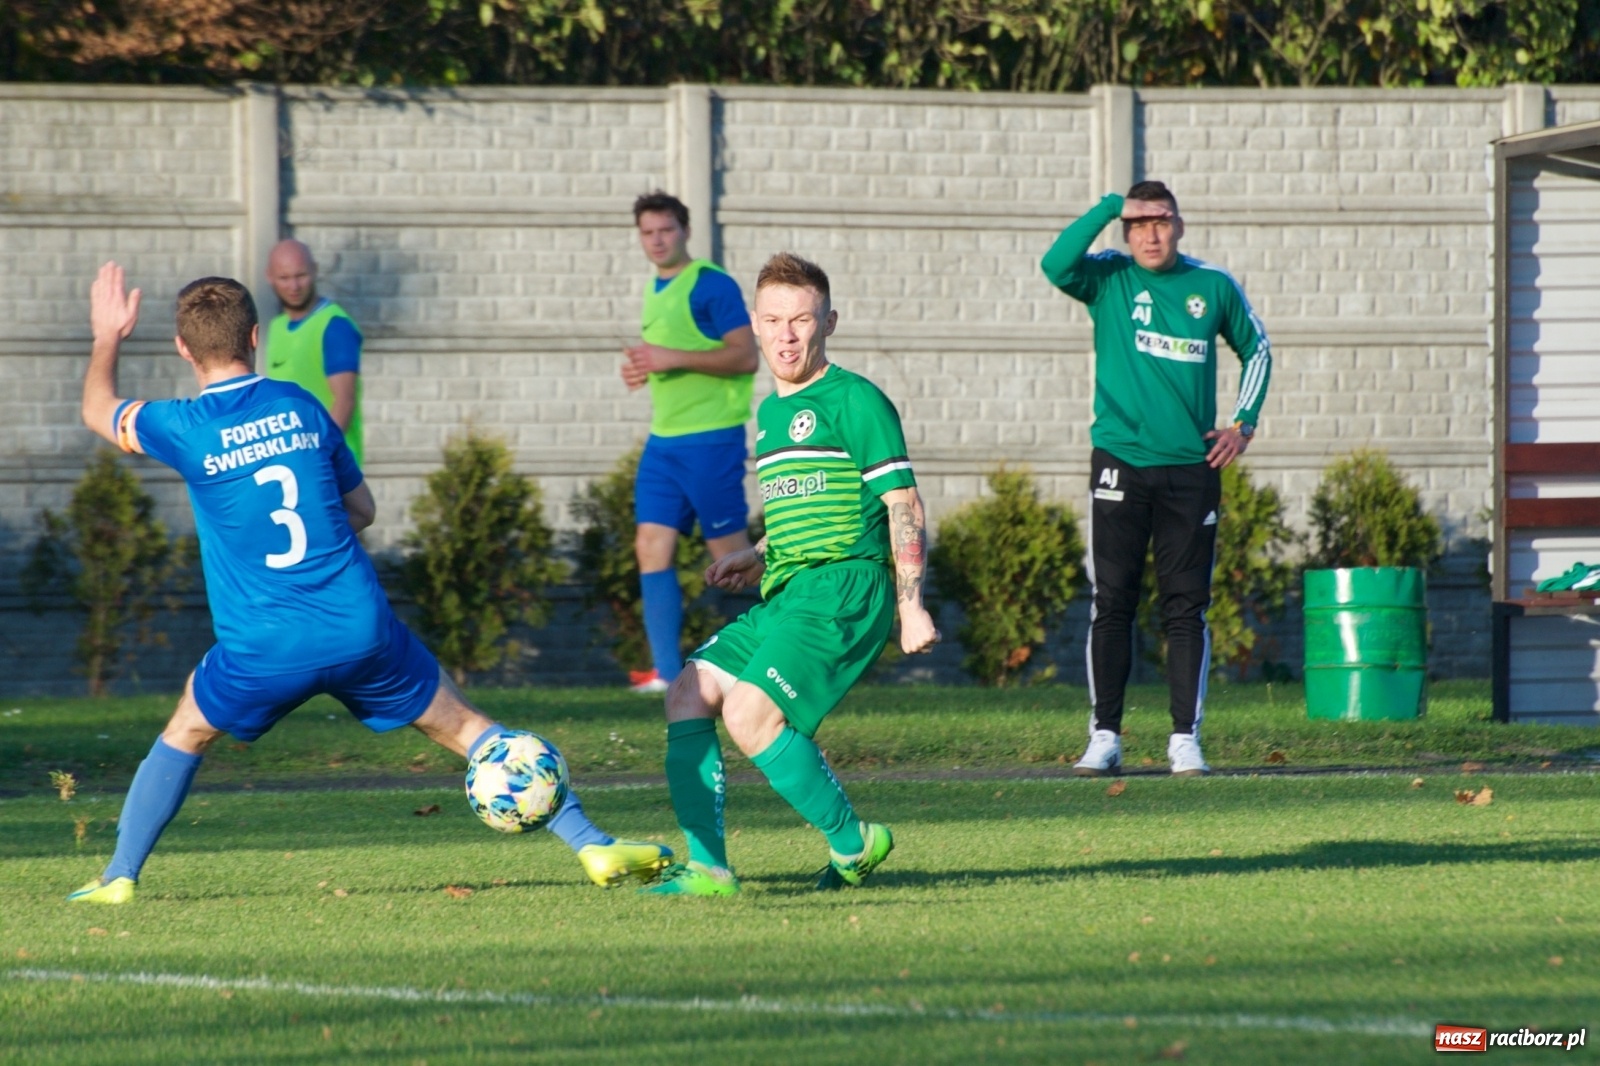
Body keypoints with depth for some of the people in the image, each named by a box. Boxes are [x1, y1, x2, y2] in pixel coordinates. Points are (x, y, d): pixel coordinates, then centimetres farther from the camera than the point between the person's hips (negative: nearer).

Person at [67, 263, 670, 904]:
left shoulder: (186, 430, -4)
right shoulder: (300, 407, 5)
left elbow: (99, 411, 18)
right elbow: (362, 508, 17)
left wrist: (107, 338, 34)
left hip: (262, 654, -1)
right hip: (361, 633, 1)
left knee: (185, 735, 24)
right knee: (464, 727, 10)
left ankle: (118, 877, 22)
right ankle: (591, 845, 4)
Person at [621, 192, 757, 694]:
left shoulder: (712, 285, -10)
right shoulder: (655, 289, 16)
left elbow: (745, 356, -17)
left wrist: (674, 358, -23)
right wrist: (645, 368, 8)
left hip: (711, 438, -8)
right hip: (664, 439, 8)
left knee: (730, 551, -4)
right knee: (652, 546, -1)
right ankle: (667, 670, -2)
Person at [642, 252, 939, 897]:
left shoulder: (853, 401, -5)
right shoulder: (771, 412, 21)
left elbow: (903, 506, -9)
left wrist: (911, 604, -16)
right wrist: (755, 559, 18)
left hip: (842, 589, -9)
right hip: (785, 596, 9)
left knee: (750, 716, -21)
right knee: (688, 696, 0)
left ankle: (852, 843, -6)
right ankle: (707, 867, -2)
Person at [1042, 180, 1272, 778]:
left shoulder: (1214, 286, 7)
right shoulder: (1108, 280, 2)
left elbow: (1256, 349, 21)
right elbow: (1057, 265, -19)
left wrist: (1244, 423, 10)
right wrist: (1111, 206, -13)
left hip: (1192, 468, 1)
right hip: (1121, 465, -1)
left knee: (1187, 609, 1)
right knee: (1111, 605, -1)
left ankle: (1185, 739, 3)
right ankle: (1104, 738, 3)